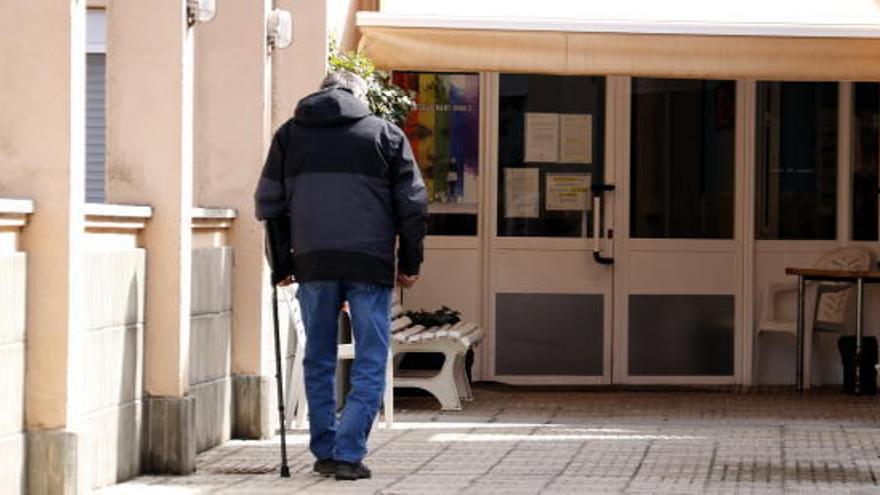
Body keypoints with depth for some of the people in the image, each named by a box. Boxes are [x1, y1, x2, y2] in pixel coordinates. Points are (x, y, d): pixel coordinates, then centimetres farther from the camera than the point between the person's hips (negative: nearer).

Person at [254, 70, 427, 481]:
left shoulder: (290, 134, 14)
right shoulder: (385, 134, 8)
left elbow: (269, 203, 12)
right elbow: (412, 203, 5)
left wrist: (281, 265, 17)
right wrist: (410, 262, 12)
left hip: (312, 263, 2)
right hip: (370, 263, -2)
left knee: (319, 362, 14)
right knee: (370, 364, 2)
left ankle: (325, 451, 15)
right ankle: (348, 453, -8)